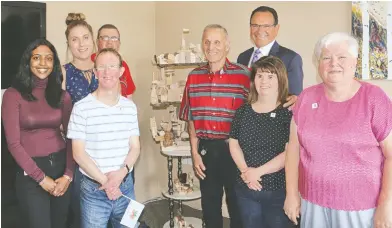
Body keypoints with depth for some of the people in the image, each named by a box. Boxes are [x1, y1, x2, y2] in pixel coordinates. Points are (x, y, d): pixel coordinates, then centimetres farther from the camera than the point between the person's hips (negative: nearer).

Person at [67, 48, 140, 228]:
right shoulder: (81, 108, -10)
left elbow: (135, 147, 4)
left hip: (125, 187, 4)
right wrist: (104, 181, -15)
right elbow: (78, 153, -10)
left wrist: (122, 172, -13)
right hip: (94, 190, -3)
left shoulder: (130, 107, 3)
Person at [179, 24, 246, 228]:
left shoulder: (243, 75, -9)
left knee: (237, 205, 12)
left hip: (233, 149, -3)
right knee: (209, 205, 18)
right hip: (206, 149, 4)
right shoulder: (194, 77, 4)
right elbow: (191, 118, 8)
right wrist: (195, 153, 4)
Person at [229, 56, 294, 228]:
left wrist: (258, 171, -16)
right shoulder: (243, 111, 5)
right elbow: (233, 143, 5)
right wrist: (245, 171, -10)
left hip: (278, 190, -4)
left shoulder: (289, 112, -10)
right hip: (246, 189, 4)